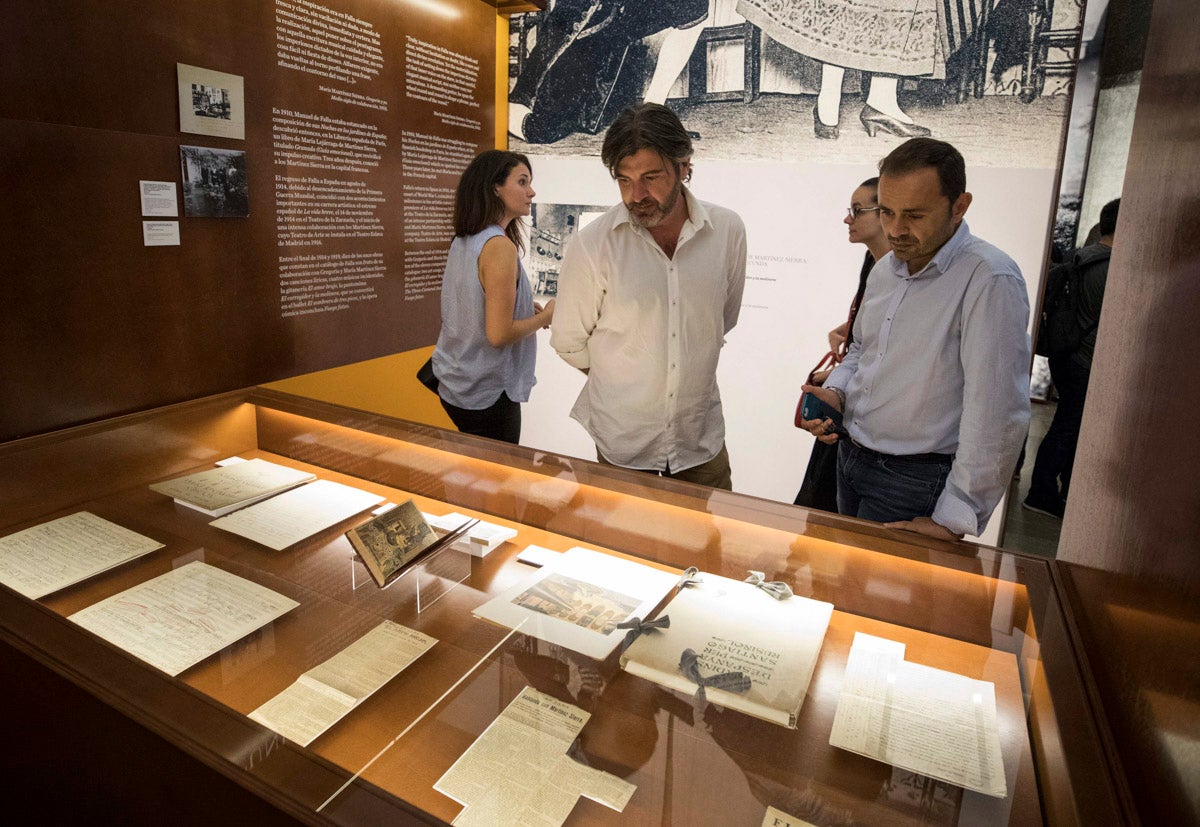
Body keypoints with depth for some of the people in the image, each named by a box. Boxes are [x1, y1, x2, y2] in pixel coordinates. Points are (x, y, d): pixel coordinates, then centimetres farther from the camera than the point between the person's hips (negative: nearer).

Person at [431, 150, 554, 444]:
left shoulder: (463, 240, 6)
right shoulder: (500, 246, -21)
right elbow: (499, 334, -25)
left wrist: (525, 308, 10)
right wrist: (546, 315, -10)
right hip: (488, 395, -8)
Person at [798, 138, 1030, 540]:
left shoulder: (989, 280, -22)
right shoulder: (885, 269, 5)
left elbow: (996, 416, -25)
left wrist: (953, 520, -22)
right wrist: (835, 391, -1)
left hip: (915, 480, -7)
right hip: (851, 458, 8)